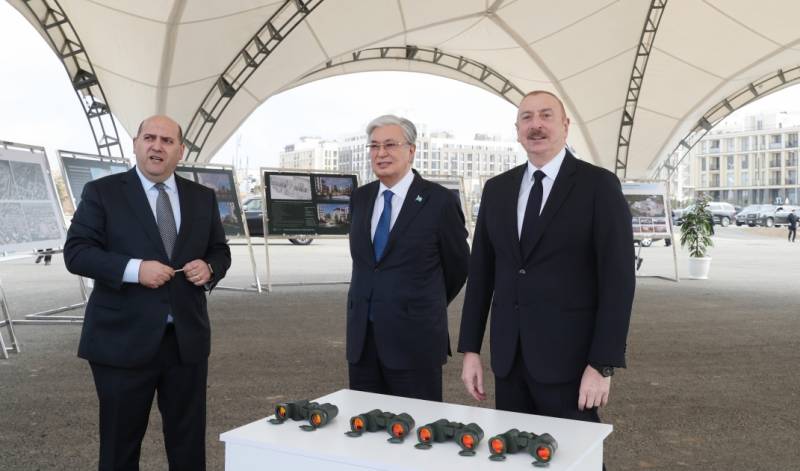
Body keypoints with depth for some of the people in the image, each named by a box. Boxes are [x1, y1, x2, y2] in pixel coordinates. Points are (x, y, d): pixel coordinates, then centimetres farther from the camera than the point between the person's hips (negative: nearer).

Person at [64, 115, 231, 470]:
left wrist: (209, 268, -8)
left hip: (187, 339, 4)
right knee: (120, 441, 10)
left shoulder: (202, 197, 10)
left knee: (189, 442, 13)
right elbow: (76, 252, -8)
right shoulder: (101, 192, -1)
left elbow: (220, 252, 16)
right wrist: (134, 269, -22)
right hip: (123, 339, -3)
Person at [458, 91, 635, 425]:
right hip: (508, 358, 4)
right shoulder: (497, 189, 10)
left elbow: (617, 278, -9)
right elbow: (480, 272, 11)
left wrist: (603, 364, -13)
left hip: (568, 358, -4)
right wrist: (470, 349, 7)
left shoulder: (599, 185, -5)